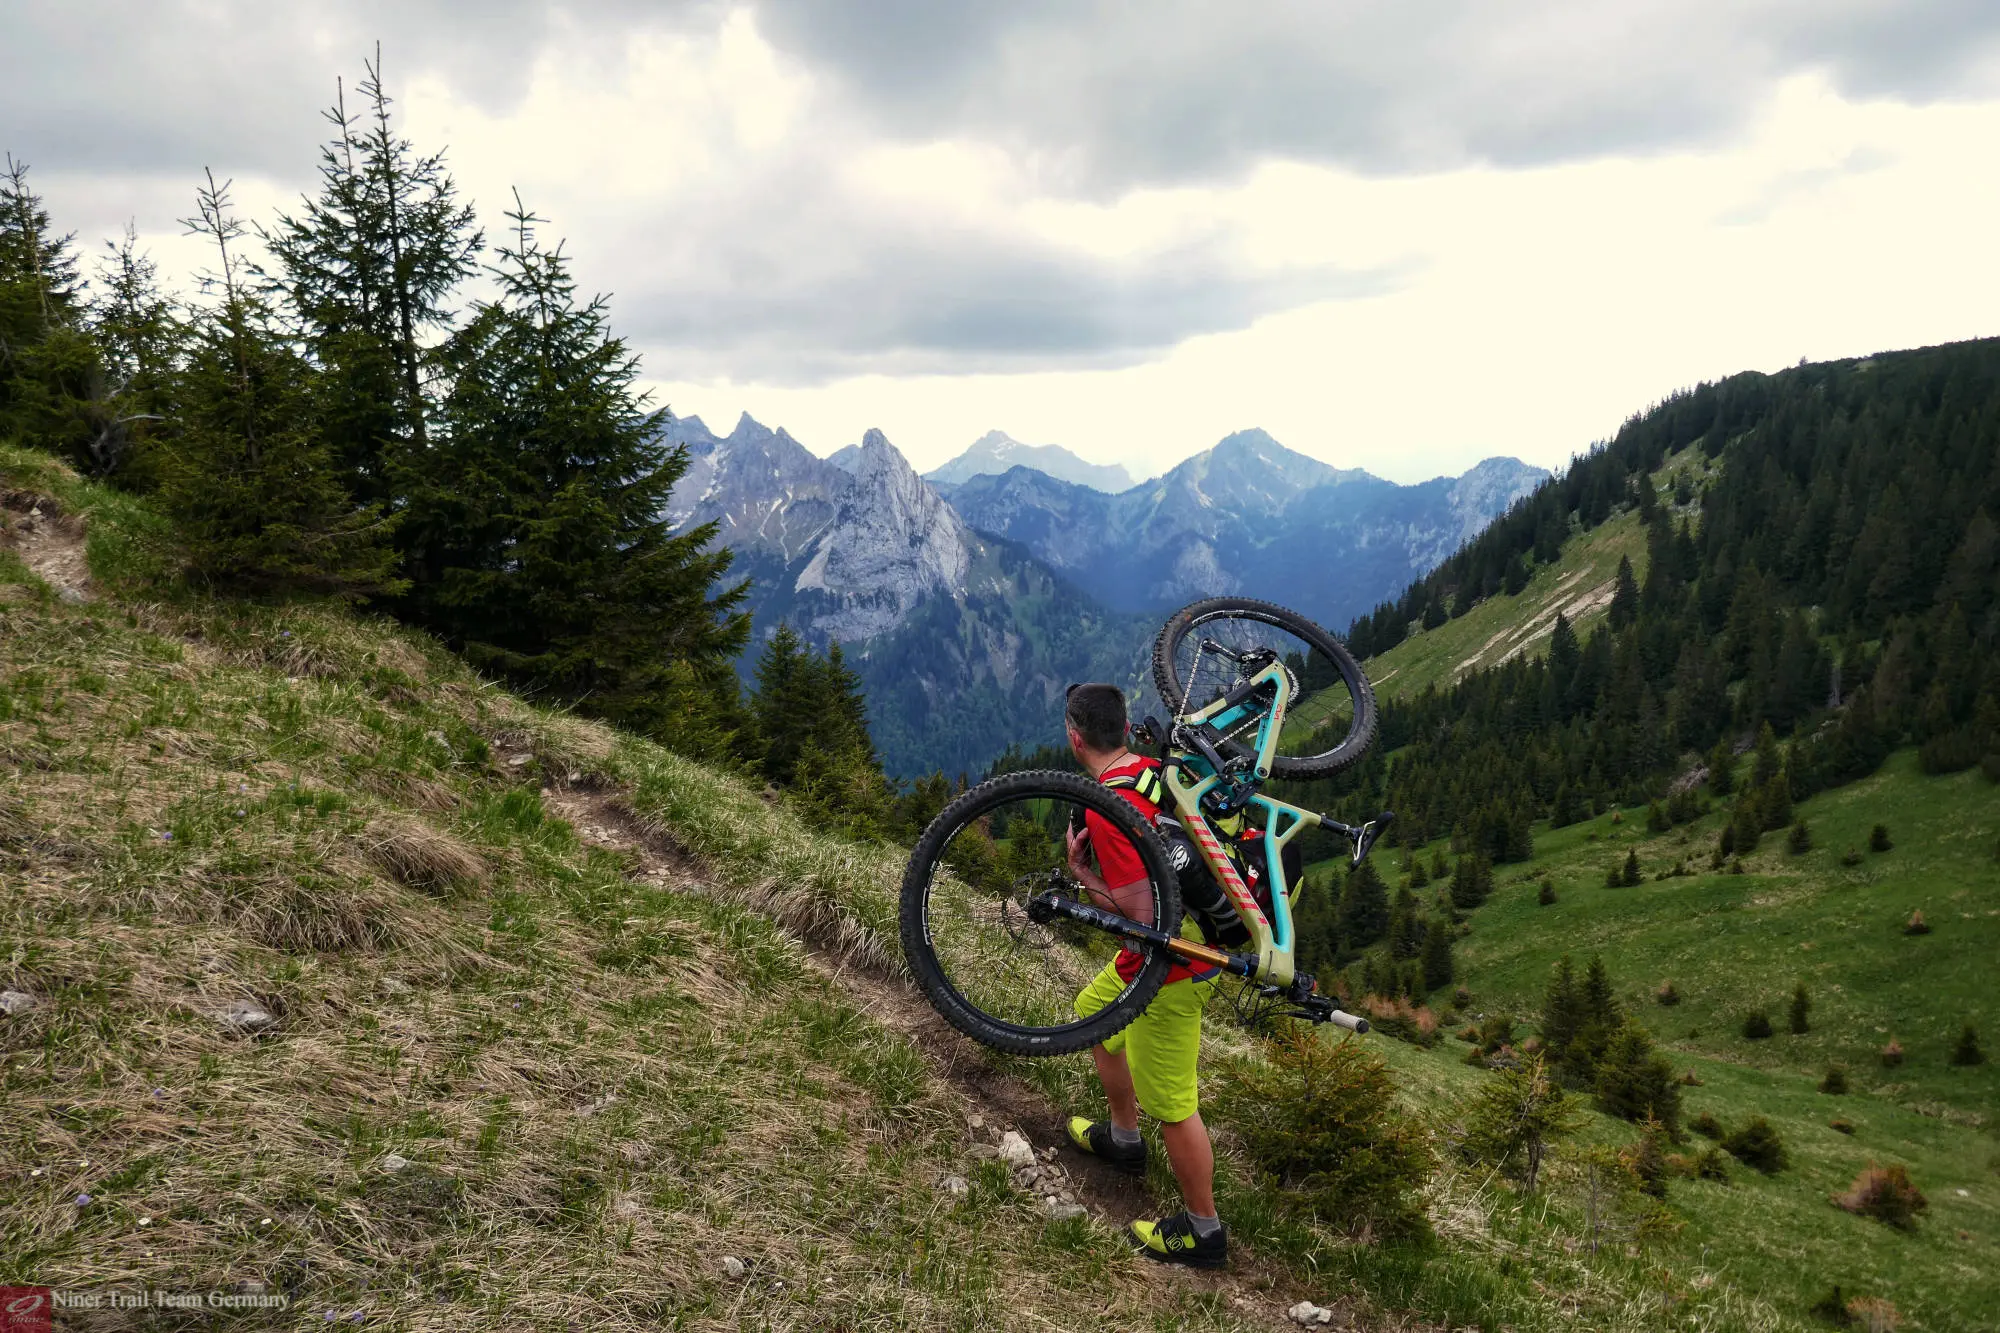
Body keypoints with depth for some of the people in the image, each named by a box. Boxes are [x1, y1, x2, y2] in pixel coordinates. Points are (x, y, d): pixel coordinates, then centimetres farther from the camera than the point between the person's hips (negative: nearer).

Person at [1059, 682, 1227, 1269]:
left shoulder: (1108, 808, -28)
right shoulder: (1154, 769, -1)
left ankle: (1204, 1232, 22)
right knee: (1092, 1012, 30)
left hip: (1168, 964, -10)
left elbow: (1141, 914, -29)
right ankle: (1124, 1139, 47)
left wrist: (1081, 872, -17)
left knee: (1171, 1103, 5)